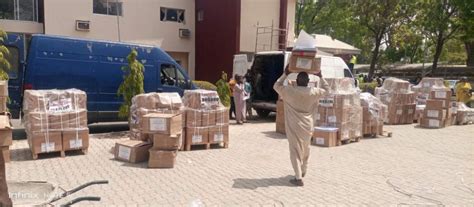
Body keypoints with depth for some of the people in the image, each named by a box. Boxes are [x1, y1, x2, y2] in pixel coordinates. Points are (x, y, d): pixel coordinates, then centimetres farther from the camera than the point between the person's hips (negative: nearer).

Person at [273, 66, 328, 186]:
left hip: (294, 126, -3)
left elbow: (276, 86, 8)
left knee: (295, 151, -1)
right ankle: (303, 171, 39)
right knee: (305, 149, 21)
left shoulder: (289, 91, -10)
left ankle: (298, 178, -7)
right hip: (307, 126, 3)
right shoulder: (313, 92, -4)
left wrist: (285, 74, 11)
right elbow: (325, 88, 16)